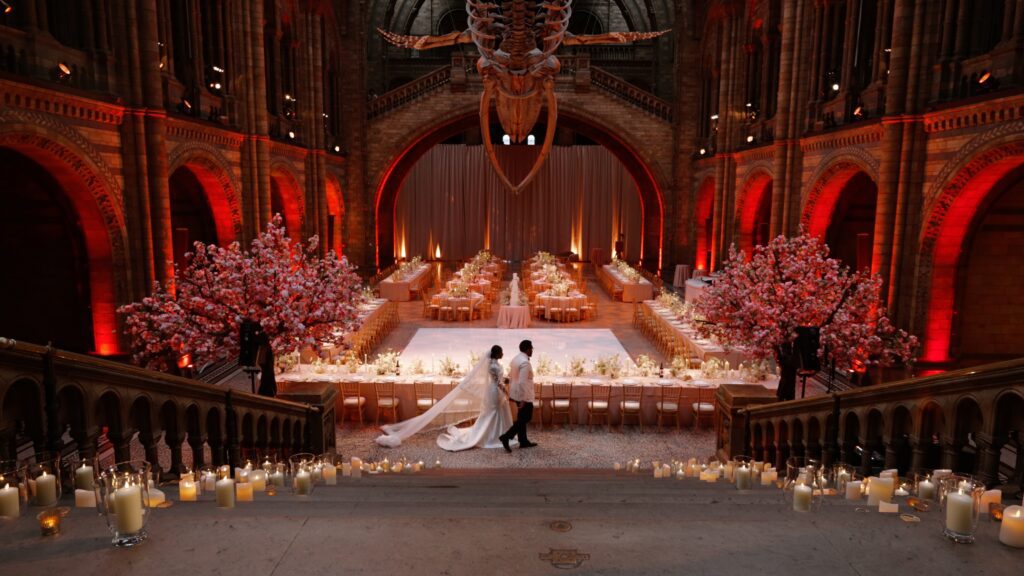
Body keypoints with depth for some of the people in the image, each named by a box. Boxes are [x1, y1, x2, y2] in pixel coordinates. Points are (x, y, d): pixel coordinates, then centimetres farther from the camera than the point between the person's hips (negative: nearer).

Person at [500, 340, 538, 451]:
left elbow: (510, 377, 14)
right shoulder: (525, 362, -24)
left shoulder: (515, 359, 7)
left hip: (516, 393, 9)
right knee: (526, 418, 0)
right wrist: (523, 399, -25)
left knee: (522, 417, 16)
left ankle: (523, 441, 24)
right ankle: (506, 437, -5)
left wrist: (511, 393, 22)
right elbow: (522, 382, -27)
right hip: (524, 396, -9)